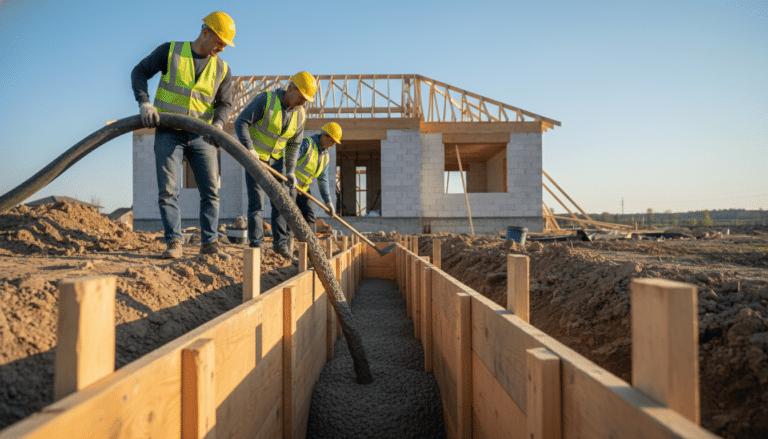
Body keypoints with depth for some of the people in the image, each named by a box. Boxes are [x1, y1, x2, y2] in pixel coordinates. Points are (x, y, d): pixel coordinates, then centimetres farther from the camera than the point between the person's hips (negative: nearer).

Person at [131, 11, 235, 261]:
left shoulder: (222, 69, 6)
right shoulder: (170, 51, 0)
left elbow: (224, 103, 1)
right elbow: (139, 72, 3)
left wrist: (217, 125, -20)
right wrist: (144, 103, -14)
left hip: (201, 136, 3)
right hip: (168, 133, -2)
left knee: (211, 191, -3)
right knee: (168, 191, -8)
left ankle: (209, 243, 4)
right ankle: (174, 244, -3)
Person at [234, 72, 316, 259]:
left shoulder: (300, 115, -4)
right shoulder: (265, 100, -20)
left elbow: (294, 145, 4)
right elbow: (241, 123, -21)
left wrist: (290, 171, -5)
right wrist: (249, 149, -33)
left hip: (276, 159, 5)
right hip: (254, 157, -5)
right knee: (256, 203, -8)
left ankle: (280, 242, 8)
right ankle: (256, 245, 0)